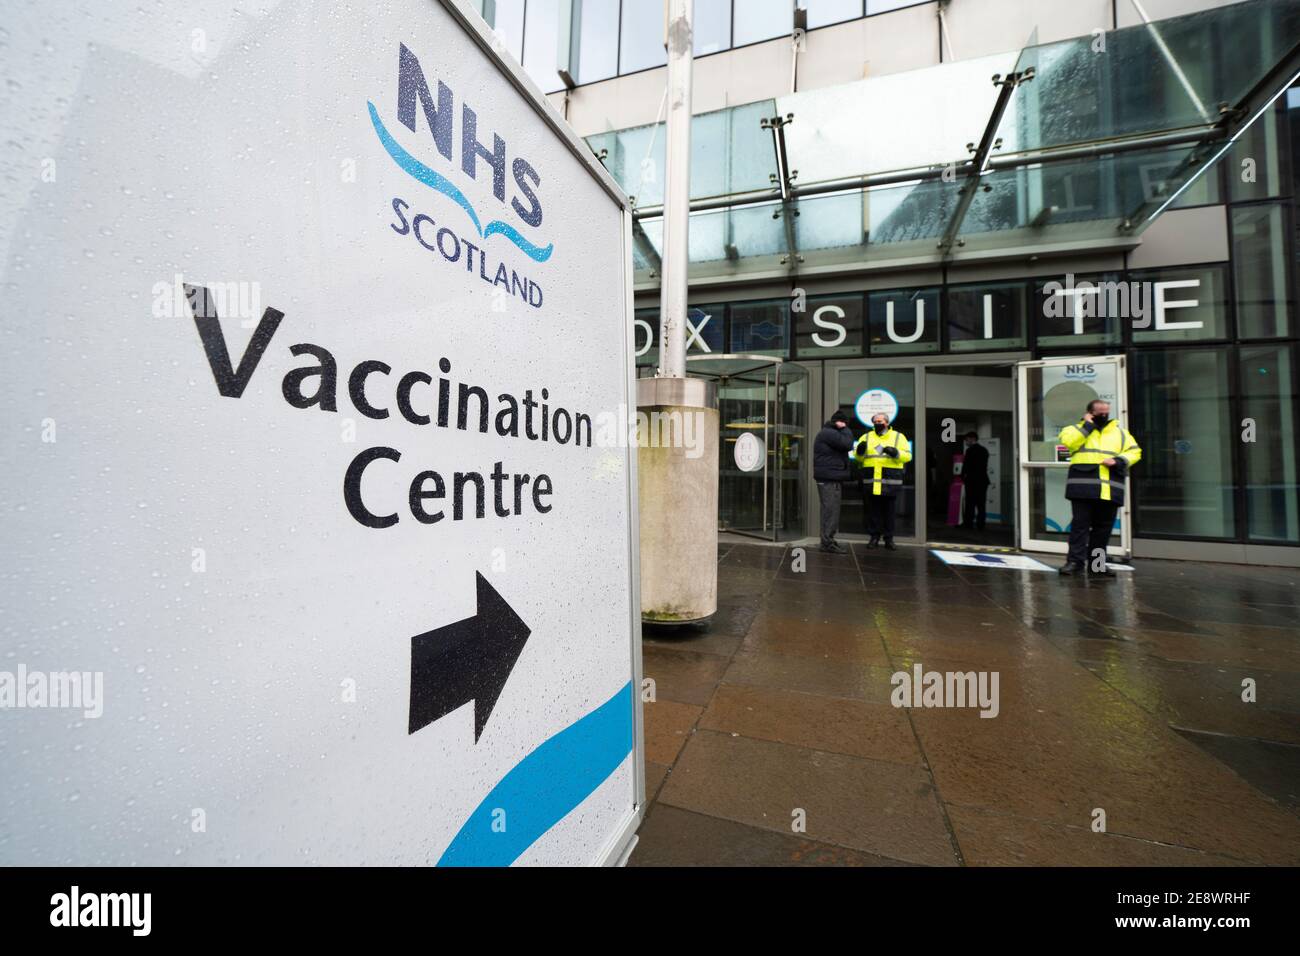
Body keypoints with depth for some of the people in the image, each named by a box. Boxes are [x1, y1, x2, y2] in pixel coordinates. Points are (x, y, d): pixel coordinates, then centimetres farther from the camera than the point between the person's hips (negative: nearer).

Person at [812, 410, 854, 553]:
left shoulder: (828, 433, 23)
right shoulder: (829, 433, -12)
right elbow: (847, 444, -17)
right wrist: (845, 429, -4)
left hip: (832, 478, 11)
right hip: (829, 479, -11)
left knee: (830, 510, 13)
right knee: (831, 510, -10)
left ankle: (828, 540, 20)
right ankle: (828, 542, -7)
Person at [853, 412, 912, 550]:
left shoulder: (898, 437, 9)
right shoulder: (866, 437, 13)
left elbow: (907, 456, 2)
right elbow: (857, 458, 11)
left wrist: (896, 453, -18)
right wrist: (859, 451, -11)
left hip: (890, 482, -1)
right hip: (871, 482, 1)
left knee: (889, 511, 4)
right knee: (873, 510, 5)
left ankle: (889, 539, 14)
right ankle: (874, 537, 14)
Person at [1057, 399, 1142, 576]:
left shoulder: (1120, 431, 18)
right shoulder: (1079, 428, 9)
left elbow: (1134, 451, 14)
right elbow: (1067, 441, -12)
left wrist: (1117, 460, -5)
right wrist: (1088, 425, -4)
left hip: (1109, 490, 4)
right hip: (1083, 487, -4)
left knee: (1103, 526, 9)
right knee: (1080, 524, -6)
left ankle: (1097, 562, 18)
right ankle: (1075, 560, -3)